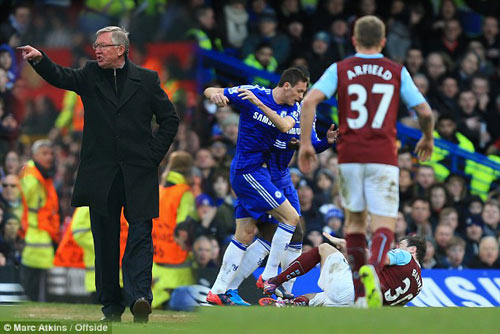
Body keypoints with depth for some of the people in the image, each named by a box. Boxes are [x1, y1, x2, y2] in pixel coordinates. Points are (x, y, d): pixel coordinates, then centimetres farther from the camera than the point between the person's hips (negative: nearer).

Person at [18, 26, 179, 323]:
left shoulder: (146, 79, 6)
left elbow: (170, 119, 9)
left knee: (140, 234, -12)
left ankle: (140, 296, -21)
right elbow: (60, 77, -9)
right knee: (105, 241, 6)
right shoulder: (90, 76, 9)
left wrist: (154, 154, 0)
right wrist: (40, 59, -28)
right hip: (101, 173, 2)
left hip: (138, 174, -2)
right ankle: (111, 306, 12)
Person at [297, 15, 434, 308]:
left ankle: (359, 286, 15)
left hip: (349, 156, 2)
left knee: (355, 219, 18)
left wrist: (305, 142, -3)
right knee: (384, 225, -4)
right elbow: (425, 112, 6)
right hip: (383, 157, -1)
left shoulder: (339, 70, 7)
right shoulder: (397, 72, 7)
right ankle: (373, 270, -34)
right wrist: (428, 139, 26)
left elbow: (310, 100, -7)